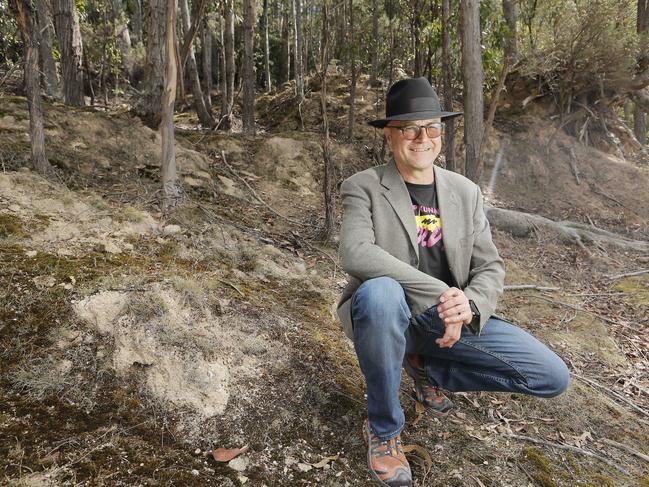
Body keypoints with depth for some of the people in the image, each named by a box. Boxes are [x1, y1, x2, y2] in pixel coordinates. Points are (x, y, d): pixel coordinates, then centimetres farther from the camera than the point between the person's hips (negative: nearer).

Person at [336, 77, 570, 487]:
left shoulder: (466, 192, 4)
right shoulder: (363, 187, -9)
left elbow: (491, 267, 3)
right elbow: (355, 253, -27)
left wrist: (470, 306, -21)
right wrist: (439, 294, -32)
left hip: (452, 320, 4)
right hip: (389, 315, -4)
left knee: (552, 377, -6)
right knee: (380, 292, -40)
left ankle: (426, 367, 15)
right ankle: (383, 428, -13)